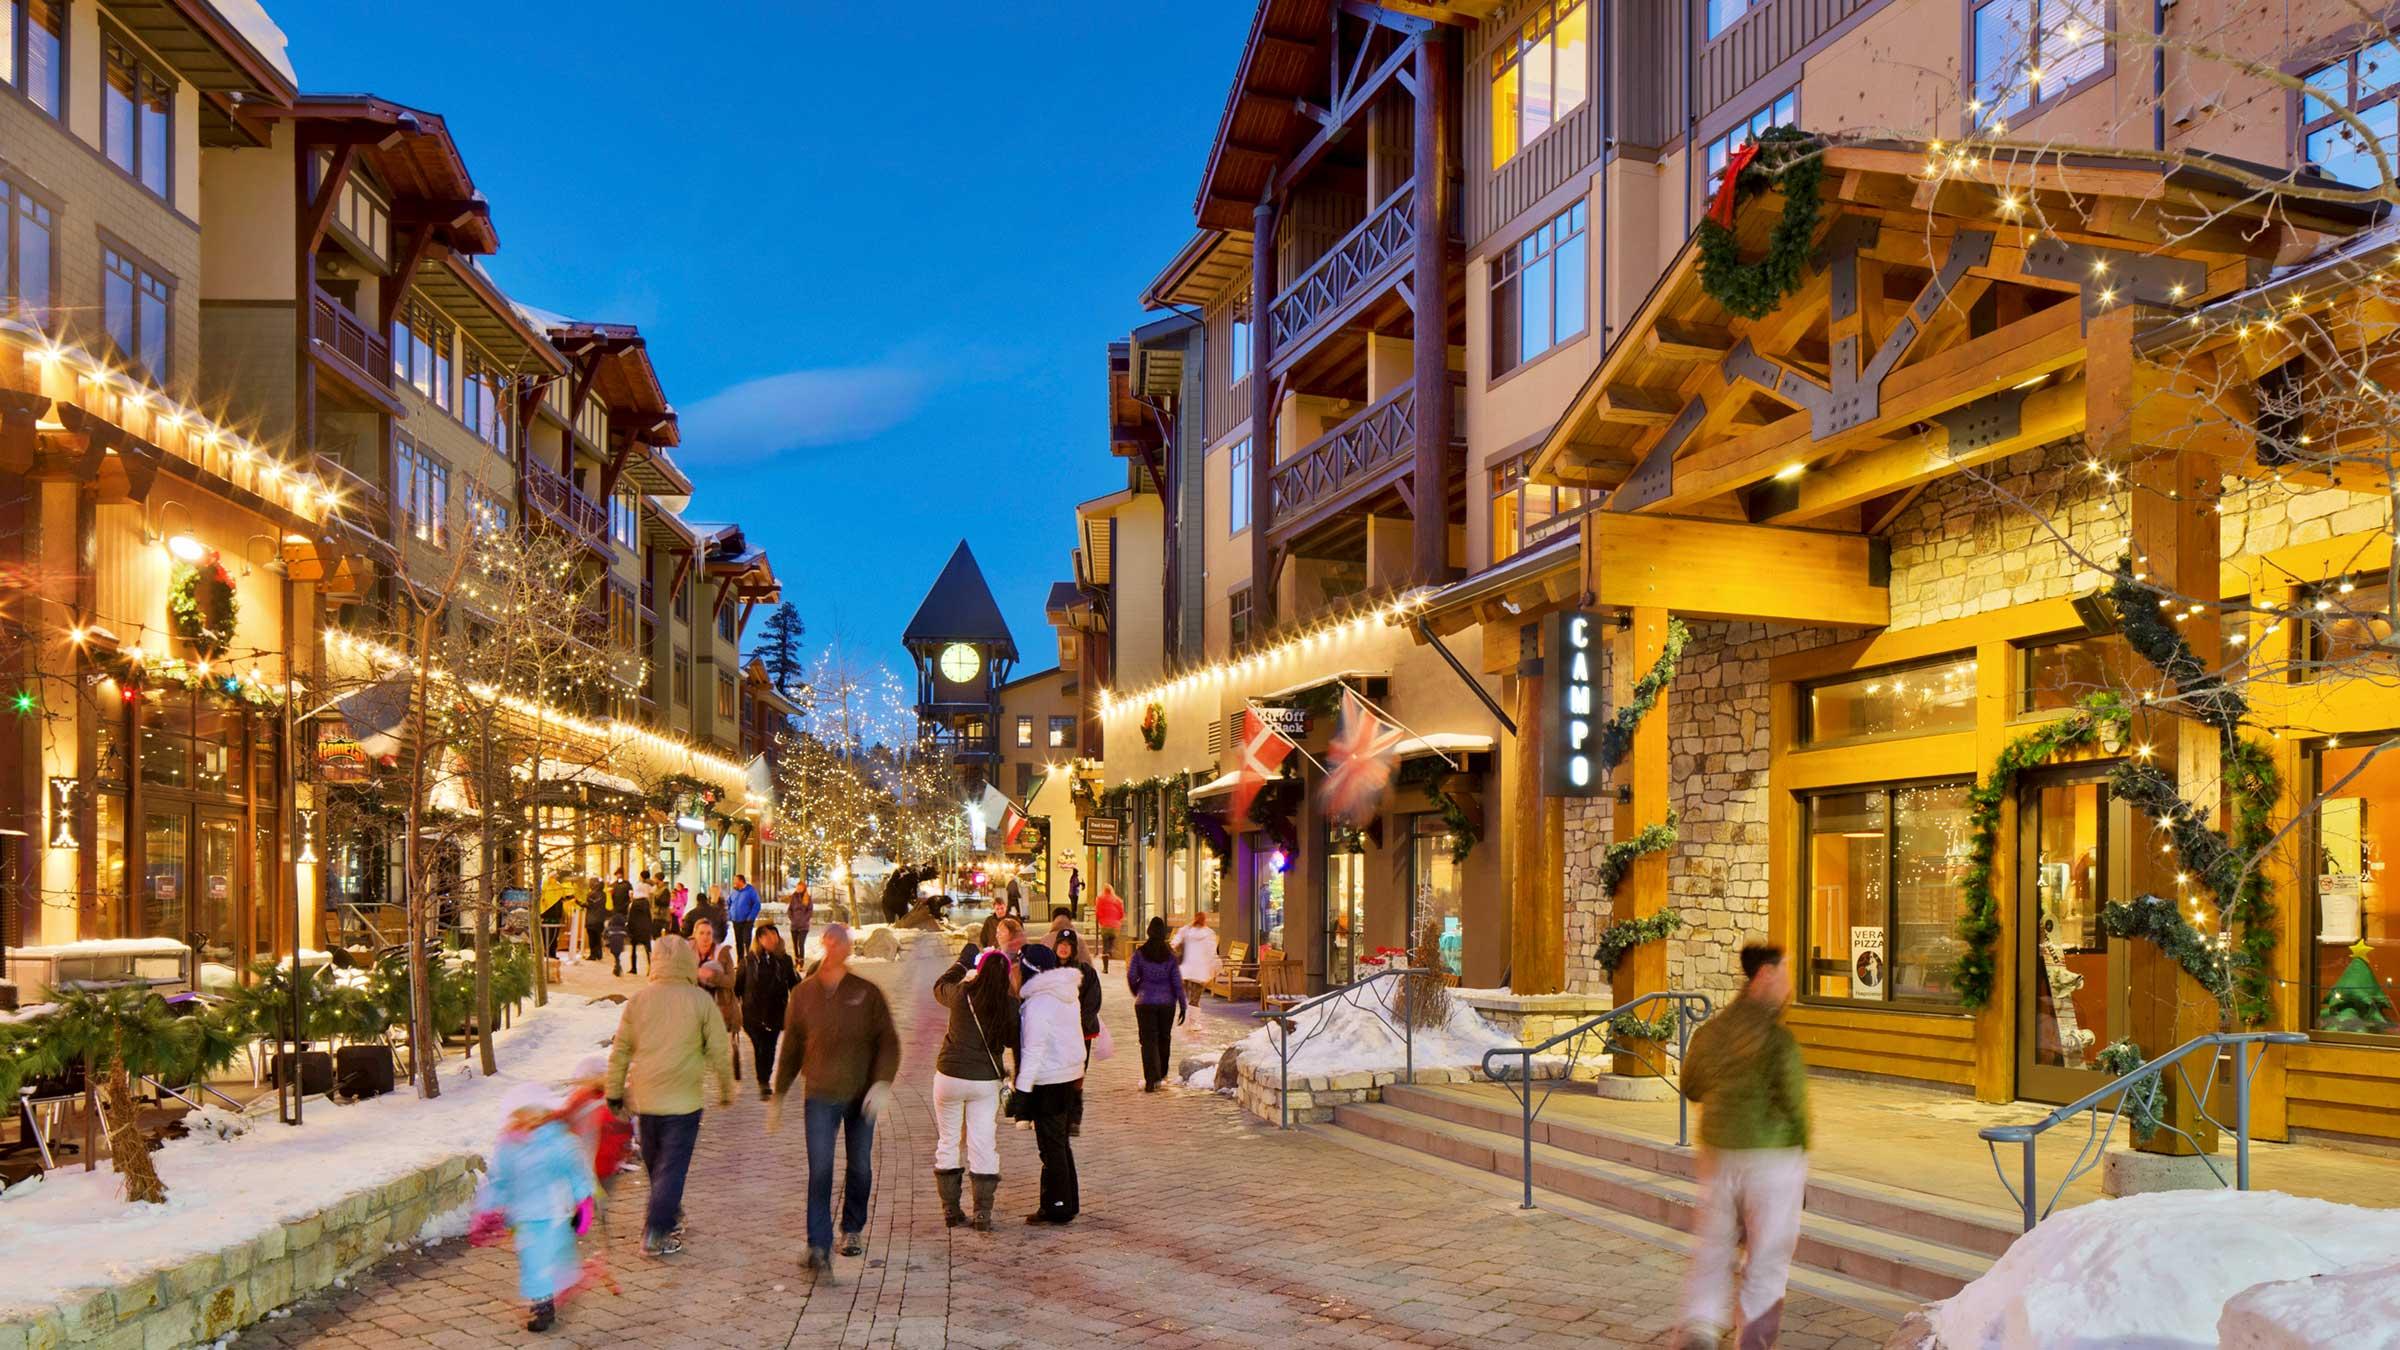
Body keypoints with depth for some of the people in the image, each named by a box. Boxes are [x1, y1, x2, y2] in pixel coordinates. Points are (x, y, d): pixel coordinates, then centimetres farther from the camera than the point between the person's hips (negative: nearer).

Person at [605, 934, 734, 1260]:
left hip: (644, 1098, 4)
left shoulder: (638, 1000, 0)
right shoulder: (701, 1001, -7)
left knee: (654, 1163, 19)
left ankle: (669, 1214, 33)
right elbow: (720, 1051, -2)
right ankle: (656, 1233, -5)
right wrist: (726, 1089, 13)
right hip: (683, 1099, -3)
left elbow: (620, 1050, 6)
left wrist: (615, 1092, 17)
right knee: (673, 1166, 1)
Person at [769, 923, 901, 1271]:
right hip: (819, 1095, 0)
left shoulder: (867, 993, -2)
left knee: (860, 1168, 12)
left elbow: (888, 1041, -2)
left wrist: (882, 1083, -16)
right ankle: (819, 1248, -11)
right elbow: (791, 1049, 11)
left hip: (861, 1095, 0)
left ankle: (852, 1230, 33)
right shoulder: (804, 994, 2)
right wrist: (778, 1096, 12)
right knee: (820, 1172, -10)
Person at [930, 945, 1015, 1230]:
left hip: (950, 1076, 0)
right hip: (986, 1080, 0)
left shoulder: (961, 993, -12)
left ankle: (951, 1209, 20)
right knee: (984, 1147, 7)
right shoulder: (1009, 1004, -11)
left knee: (947, 1142, 13)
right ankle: (983, 1213, 7)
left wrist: (961, 962, 23)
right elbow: (1011, 1039, 5)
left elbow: (939, 988, 11)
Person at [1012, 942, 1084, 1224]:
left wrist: (1022, 1089, -18)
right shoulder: (1069, 995, 8)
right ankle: (1068, 1202, 25)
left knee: (1051, 1146, 1)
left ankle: (1057, 1207, 7)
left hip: (1048, 1082, -9)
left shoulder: (1037, 1003, -19)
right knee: (1060, 1142, 18)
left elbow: (1033, 1050, -21)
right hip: (1070, 1074, 9)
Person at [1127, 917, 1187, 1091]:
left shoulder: (1140, 952, -7)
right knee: (1164, 1038, 18)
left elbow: (1131, 976, -6)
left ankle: (1151, 1080, -11)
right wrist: (1183, 1005, 0)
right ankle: (1161, 1075, 28)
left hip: (1145, 1002, -1)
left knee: (1148, 1040, 1)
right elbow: (1177, 981, -5)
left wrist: (1137, 993, 14)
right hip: (1167, 1002, 2)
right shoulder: (1170, 954, -5)